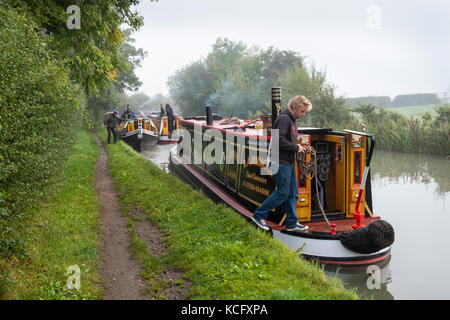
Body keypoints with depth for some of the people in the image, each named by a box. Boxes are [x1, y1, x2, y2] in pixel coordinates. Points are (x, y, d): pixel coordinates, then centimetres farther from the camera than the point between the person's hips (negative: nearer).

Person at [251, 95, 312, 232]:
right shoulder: (284, 119, -13)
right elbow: (279, 141, -24)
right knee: (282, 193, -6)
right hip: (281, 162, -10)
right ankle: (258, 215, 5)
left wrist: (299, 148, 7)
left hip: (289, 163, 10)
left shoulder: (292, 121, 19)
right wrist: (296, 148, -14)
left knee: (293, 193, 11)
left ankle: (292, 223, 19)